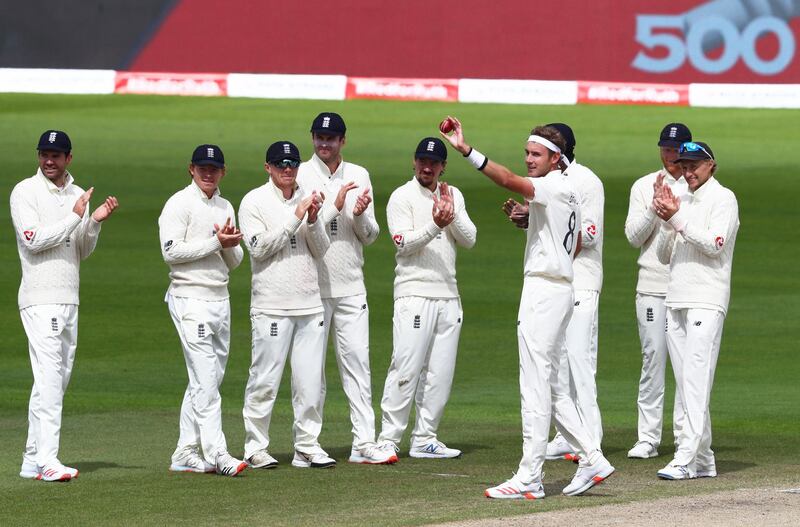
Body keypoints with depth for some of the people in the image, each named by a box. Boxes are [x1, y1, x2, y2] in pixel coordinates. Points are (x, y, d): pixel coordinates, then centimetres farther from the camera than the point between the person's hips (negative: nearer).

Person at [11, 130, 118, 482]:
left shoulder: (77, 195, 15)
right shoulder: (25, 192, -4)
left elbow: (83, 252, 13)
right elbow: (33, 240, -15)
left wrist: (95, 222, -4)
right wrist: (75, 217, -16)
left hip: (69, 299, 7)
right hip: (39, 299, -7)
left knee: (59, 378, 8)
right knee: (48, 377, -16)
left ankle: (33, 461, 12)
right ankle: (47, 461, -23)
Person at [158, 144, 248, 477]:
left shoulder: (225, 208, 16)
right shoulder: (179, 204, -6)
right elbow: (171, 251, -16)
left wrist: (230, 245, -6)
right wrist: (216, 242, -16)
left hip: (220, 298, 8)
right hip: (190, 300, -8)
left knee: (206, 381, 9)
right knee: (206, 381, -12)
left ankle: (186, 454, 14)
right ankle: (216, 454, -16)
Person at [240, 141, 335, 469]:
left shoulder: (307, 199, 14)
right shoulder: (254, 202, -1)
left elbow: (321, 250, 10)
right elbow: (260, 248, -13)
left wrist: (313, 220, -8)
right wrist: (295, 217, -16)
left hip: (310, 304, 5)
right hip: (271, 306, -5)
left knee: (311, 381, 3)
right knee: (265, 380, -3)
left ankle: (307, 447, 9)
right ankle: (255, 447, 5)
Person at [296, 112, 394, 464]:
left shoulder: (358, 176, 10)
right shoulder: (300, 176, -2)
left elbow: (370, 236, 10)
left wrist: (360, 215, -11)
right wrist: (335, 206, -18)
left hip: (351, 287, 3)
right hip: (311, 286, -3)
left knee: (357, 362, 0)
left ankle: (364, 442, -2)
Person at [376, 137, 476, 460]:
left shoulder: (453, 195, 14)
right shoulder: (402, 197, -2)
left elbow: (469, 239, 5)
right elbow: (404, 243, -13)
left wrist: (452, 215, -12)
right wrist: (435, 225, -26)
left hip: (448, 295, 6)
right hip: (415, 294, -6)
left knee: (440, 373, 6)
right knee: (406, 369, -11)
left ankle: (424, 439, 12)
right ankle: (388, 439, -8)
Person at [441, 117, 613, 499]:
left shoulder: (554, 187, -13)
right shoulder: (568, 192, 17)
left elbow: (509, 180, -31)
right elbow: (576, 244, 30)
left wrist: (466, 150, -41)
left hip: (545, 291, -11)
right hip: (559, 289, 11)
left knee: (535, 385, -9)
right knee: (548, 384, 15)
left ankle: (529, 479, -9)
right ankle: (592, 458, 15)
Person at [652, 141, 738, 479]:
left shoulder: (722, 198, -1)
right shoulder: (684, 203, 21)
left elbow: (715, 244, -15)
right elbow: (664, 255, 16)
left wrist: (676, 218, -16)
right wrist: (666, 218, 0)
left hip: (706, 302, -8)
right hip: (675, 300, 8)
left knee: (696, 380, -14)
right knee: (685, 385, 5)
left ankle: (687, 458, -21)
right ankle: (703, 460, 8)